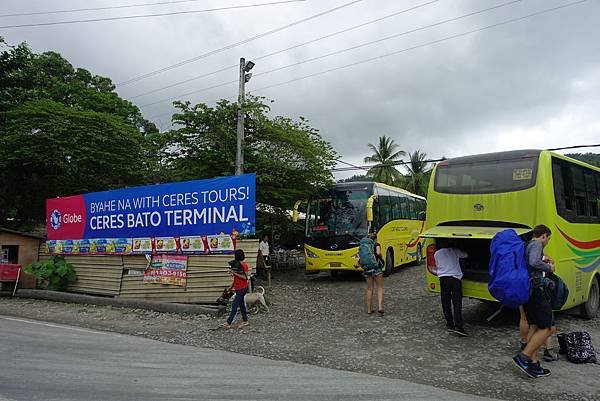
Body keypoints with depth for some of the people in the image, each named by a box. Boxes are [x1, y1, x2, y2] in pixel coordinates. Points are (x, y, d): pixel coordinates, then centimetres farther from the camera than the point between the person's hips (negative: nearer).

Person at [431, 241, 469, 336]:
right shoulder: (455, 251, 10)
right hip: (455, 278, -1)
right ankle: (458, 326, -15)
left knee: (446, 304, 9)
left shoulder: (436, 254, 12)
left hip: (443, 279, 1)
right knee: (457, 303, -5)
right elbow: (466, 255, 28)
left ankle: (450, 325, 11)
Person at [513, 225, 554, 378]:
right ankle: (523, 357, -8)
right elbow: (534, 262, -26)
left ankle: (533, 363, 14)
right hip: (535, 289, -10)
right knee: (547, 328, -5)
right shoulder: (537, 244, -8)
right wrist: (548, 267, -8)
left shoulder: (526, 245, 20)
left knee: (534, 326, 13)